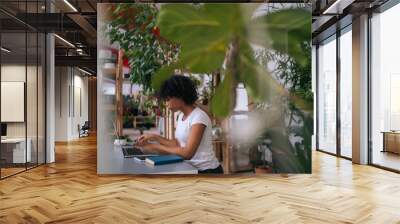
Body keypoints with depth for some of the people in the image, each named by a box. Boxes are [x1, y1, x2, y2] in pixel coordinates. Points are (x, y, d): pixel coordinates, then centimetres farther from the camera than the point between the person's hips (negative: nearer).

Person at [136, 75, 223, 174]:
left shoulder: (198, 117, -18)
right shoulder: (181, 116, 8)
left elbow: (187, 153, -23)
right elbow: (177, 144, 8)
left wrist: (156, 147, -18)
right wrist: (155, 137, 1)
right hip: (192, 169, 7)